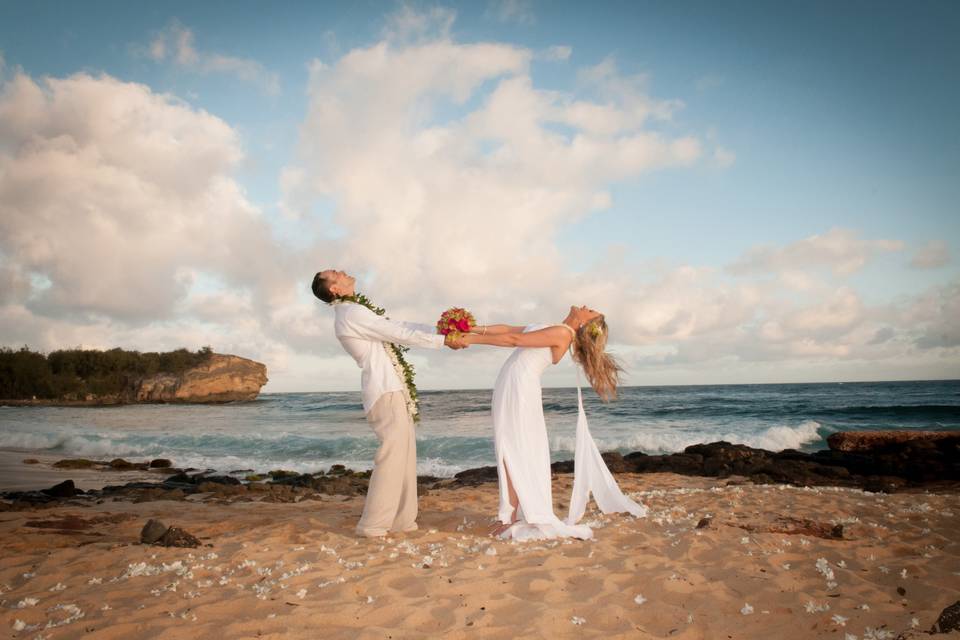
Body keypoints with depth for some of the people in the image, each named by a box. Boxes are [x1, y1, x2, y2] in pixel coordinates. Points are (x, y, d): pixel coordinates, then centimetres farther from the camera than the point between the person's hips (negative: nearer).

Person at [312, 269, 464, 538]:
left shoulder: (355, 313, 19)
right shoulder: (351, 314, -12)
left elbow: (398, 327, 17)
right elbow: (400, 334, -13)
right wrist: (442, 341, -6)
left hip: (391, 388, 10)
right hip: (384, 389, -10)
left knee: (404, 452, 10)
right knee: (393, 453, -10)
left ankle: (402, 519, 14)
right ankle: (373, 524, -4)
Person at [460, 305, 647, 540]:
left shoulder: (562, 333, -12)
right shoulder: (552, 330, 16)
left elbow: (514, 339, -13)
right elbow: (508, 328, 19)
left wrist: (472, 339, -8)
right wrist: (476, 329, 9)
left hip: (520, 388, -9)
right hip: (510, 387, 9)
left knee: (513, 452, -7)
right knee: (510, 451, 9)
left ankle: (513, 518, -3)